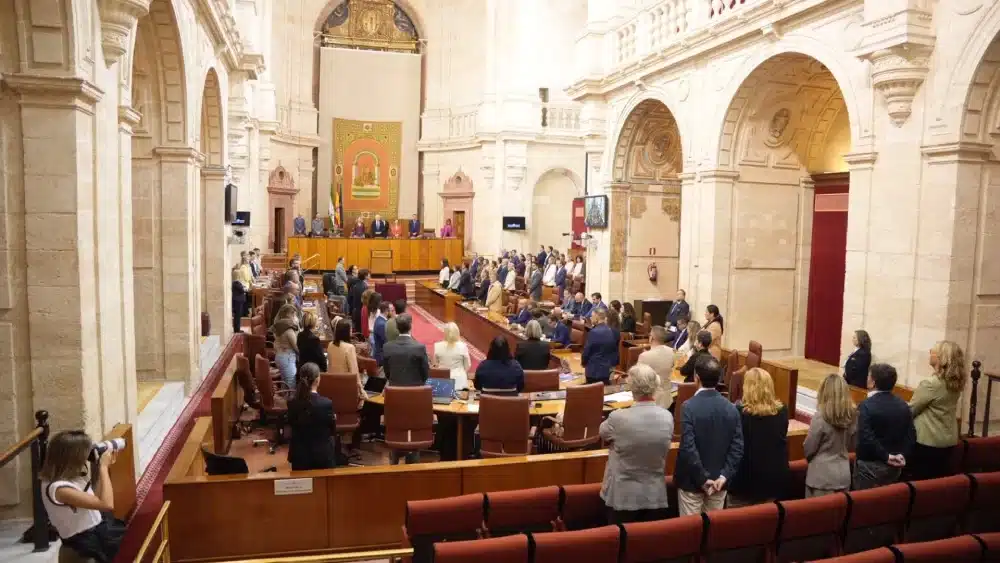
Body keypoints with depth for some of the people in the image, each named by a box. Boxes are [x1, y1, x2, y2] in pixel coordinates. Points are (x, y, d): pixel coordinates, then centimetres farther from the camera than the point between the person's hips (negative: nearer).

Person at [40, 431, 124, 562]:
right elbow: (107, 504, -29)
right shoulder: (59, 488, -27)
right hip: (86, 539, -8)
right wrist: (104, 467, -21)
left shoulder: (71, 476, -1)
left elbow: (95, 498, 11)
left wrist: (103, 467, 1)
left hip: (97, 525, 8)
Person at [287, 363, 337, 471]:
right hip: (322, 454, -3)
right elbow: (331, 430, -6)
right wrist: (333, 419, 15)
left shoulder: (292, 403, -9)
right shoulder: (326, 403, -19)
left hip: (299, 454, 3)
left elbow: (292, 424, 8)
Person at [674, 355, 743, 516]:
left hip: (692, 480, -4)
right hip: (719, 480, 5)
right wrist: (724, 476, -6)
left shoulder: (689, 407, -19)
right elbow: (737, 447, -6)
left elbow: (688, 448, -23)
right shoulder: (731, 408, -4)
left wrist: (702, 478, -14)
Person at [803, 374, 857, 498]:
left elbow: (808, 448, -9)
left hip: (822, 476, -6)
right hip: (843, 474, 6)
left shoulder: (820, 417, -19)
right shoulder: (853, 415, -2)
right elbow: (852, 445, 13)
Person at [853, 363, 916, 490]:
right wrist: (903, 454, -6)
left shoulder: (866, 405, -18)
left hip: (870, 465, -7)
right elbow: (911, 434, 2)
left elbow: (865, 437, -26)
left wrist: (885, 456, -16)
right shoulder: (903, 405, 4)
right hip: (894, 465, 7)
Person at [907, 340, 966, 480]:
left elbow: (909, 410, -13)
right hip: (948, 440, 8)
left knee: (917, 481, 4)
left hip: (927, 441, -8)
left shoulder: (931, 384, -22)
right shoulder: (956, 383, 1)